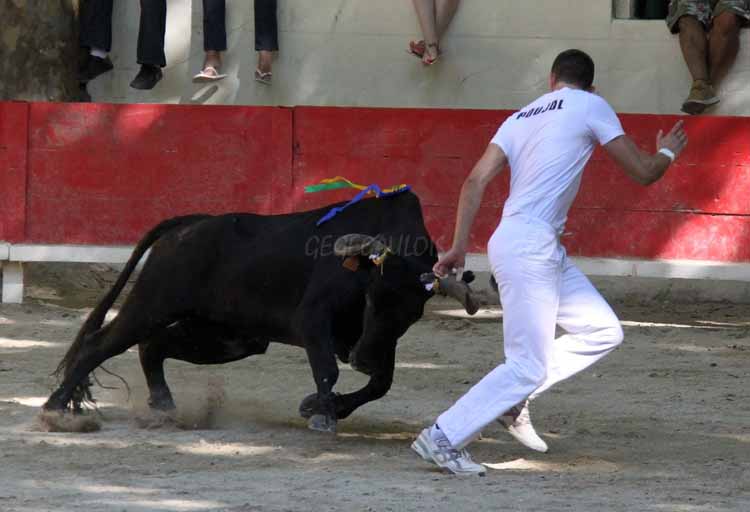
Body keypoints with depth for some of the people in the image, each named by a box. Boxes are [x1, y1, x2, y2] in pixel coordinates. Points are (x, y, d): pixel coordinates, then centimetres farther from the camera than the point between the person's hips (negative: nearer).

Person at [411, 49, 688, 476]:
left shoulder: (522, 117, 17)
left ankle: (513, 398, 10)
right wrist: (667, 152, 23)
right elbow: (642, 172, 2)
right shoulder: (591, 105, 0)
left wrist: (459, 247, 9)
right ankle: (443, 438, -7)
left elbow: (476, 182, 8)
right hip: (528, 245, -8)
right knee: (528, 366, -8)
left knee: (604, 331, 12)